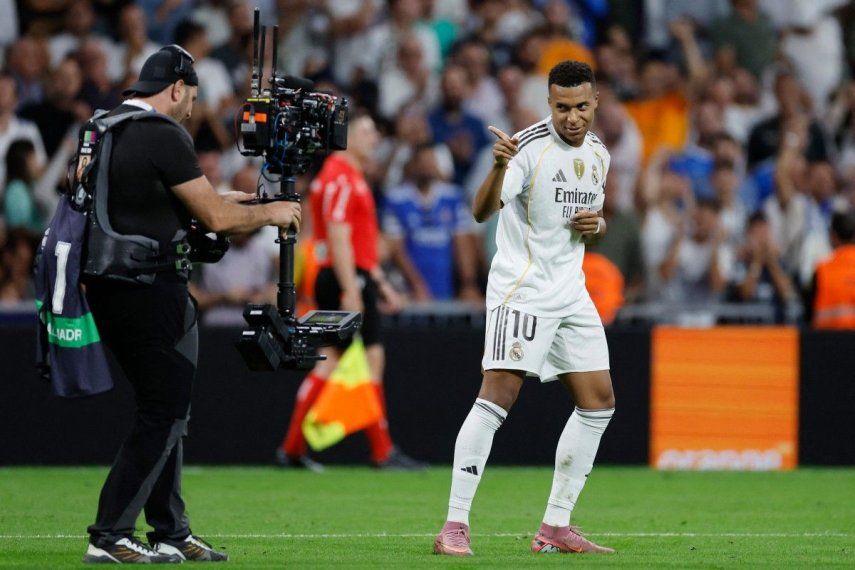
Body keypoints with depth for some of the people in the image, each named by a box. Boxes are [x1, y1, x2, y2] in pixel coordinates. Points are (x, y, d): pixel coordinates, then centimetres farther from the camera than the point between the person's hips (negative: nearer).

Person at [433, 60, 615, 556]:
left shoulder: (598, 154, 10)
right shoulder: (530, 147, -14)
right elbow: (482, 211, -27)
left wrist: (597, 225, 0)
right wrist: (499, 167, -46)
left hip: (571, 292, 8)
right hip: (522, 288, -8)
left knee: (598, 402, 6)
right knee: (499, 394, -19)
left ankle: (556, 528, 14)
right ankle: (455, 526, -20)